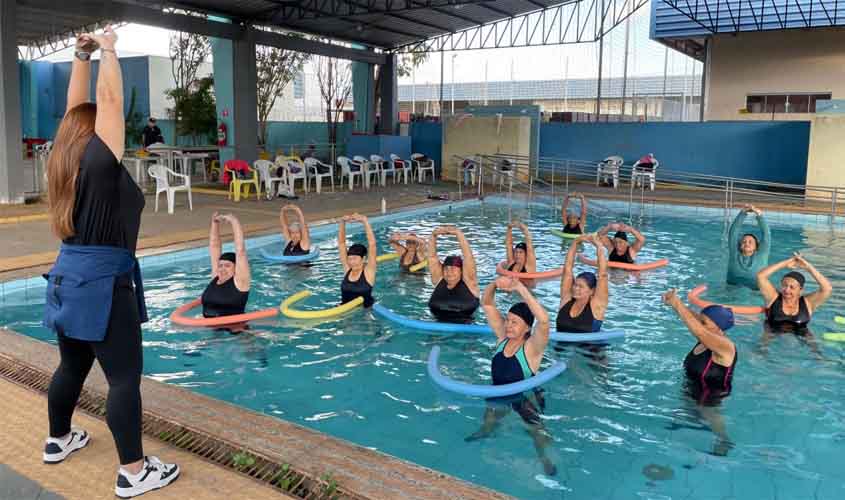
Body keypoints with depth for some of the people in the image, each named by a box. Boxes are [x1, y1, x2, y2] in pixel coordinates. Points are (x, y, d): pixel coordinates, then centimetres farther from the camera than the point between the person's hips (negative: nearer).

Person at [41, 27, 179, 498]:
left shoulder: (67, 159, 9)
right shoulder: (100, 159, -13)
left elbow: (78, 108, 17)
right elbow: (111, 100, -12)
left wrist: (82, 56, 17)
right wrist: (107, 51, 0)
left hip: (69, 277, 9)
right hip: (102, 282, -9)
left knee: (73, 365, 24)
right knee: (125, 376, -4)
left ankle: (59, 440, 41)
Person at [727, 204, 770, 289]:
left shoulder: (761, 256, 9)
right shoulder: (734, 255, 9)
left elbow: (766, 234, 3)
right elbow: (733, 231, 6)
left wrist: (759, 214, -8)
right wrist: (743, 213, -1)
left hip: (755, 291, 0)